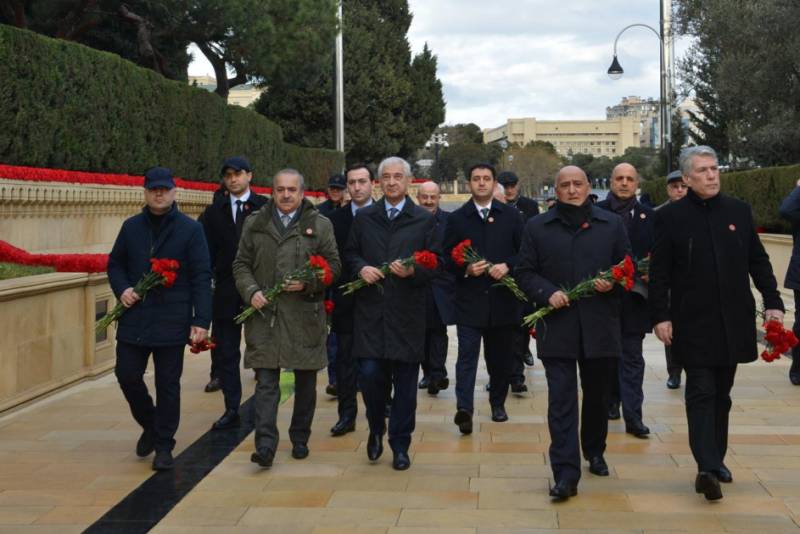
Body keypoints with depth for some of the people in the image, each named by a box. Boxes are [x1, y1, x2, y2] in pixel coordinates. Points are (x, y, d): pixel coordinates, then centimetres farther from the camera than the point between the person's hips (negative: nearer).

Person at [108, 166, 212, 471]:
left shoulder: (190, 229, -2)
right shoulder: (131, 227, 9)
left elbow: (201, 277, -5)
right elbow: (115, 264, 18)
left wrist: (201, 320, -12)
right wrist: (121, 289, -4)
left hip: (172, 321, -3)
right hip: (134, 319, 4)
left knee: (167, 385, 3)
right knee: (127, 375, 5)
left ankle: (164, 445, 16)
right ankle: (149, 425, 30)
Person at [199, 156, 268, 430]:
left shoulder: (265, 208, -3)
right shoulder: (214, 212, 8)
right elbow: (208, 251, 6)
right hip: (225, 292, 3)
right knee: (226, 353, 7)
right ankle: (232, 410, 16)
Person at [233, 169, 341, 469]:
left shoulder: (320, 225, 4)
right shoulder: (254, 224, 9)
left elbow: (333, 265, 4)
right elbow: (241, 264, 11)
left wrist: (308, 283, -12)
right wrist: (251, 291, -7)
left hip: (305, 317, 0)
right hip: (264, 315, 0)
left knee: (305, 382, 9)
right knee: (266, 382, -5)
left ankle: (300, 439, 24)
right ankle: (265, 446, -6)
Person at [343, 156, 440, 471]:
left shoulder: (424, 220, 4)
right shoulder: (364, 218, 10)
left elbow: (436, 264, 1)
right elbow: (350, 254, 14)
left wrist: (413, 271, -17)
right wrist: (361, 268, -7)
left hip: (407, 312, -1)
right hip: (370, 309, 1)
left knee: (405, 383, 4)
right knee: (370, 374, -5)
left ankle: (400, 446, 17)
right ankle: (376, 429, 23)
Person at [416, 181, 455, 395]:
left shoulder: (450, 220, -1)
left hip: (441, 285, -2)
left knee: (438, 330, -4)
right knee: (423, 331, 11)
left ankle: (437, 374, -4)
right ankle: (428, 373, 22)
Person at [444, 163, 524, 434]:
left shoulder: (511, 216, 6)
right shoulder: (457, 218, 4)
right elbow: (448, 258, 3)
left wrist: (507, 266, -13)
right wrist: (466, 269, -14)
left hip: (502, 298, 2)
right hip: (469, 299, -2)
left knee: (500, 356, 12)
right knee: (467, 355, -11)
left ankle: (498, 403, 28)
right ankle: (464, 408, -19)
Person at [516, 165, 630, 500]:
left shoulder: (612, 224, 8)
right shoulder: (537, 227, 6)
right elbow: (524, 274, 5)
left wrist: (612, 282, -11)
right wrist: (547, 293, -13)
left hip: (600, 326, 2)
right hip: (556, 327, -1)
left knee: (597, 395, 15)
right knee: (561, 400, -6)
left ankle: (594, 453, 38)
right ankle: (566, 474, -8)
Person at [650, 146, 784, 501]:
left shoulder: (739, 211, 6)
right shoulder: (670, 217, -3)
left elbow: (758, 261, 10)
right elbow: (659, 272, -4)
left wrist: (772, 302, 2)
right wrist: (660, 316, -9)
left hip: (733, 321, 4)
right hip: (694, 322, -4)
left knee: (721, 394, 12)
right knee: (701, 392, -7)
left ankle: (716, 460, 23)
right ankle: (707, 467, -11)